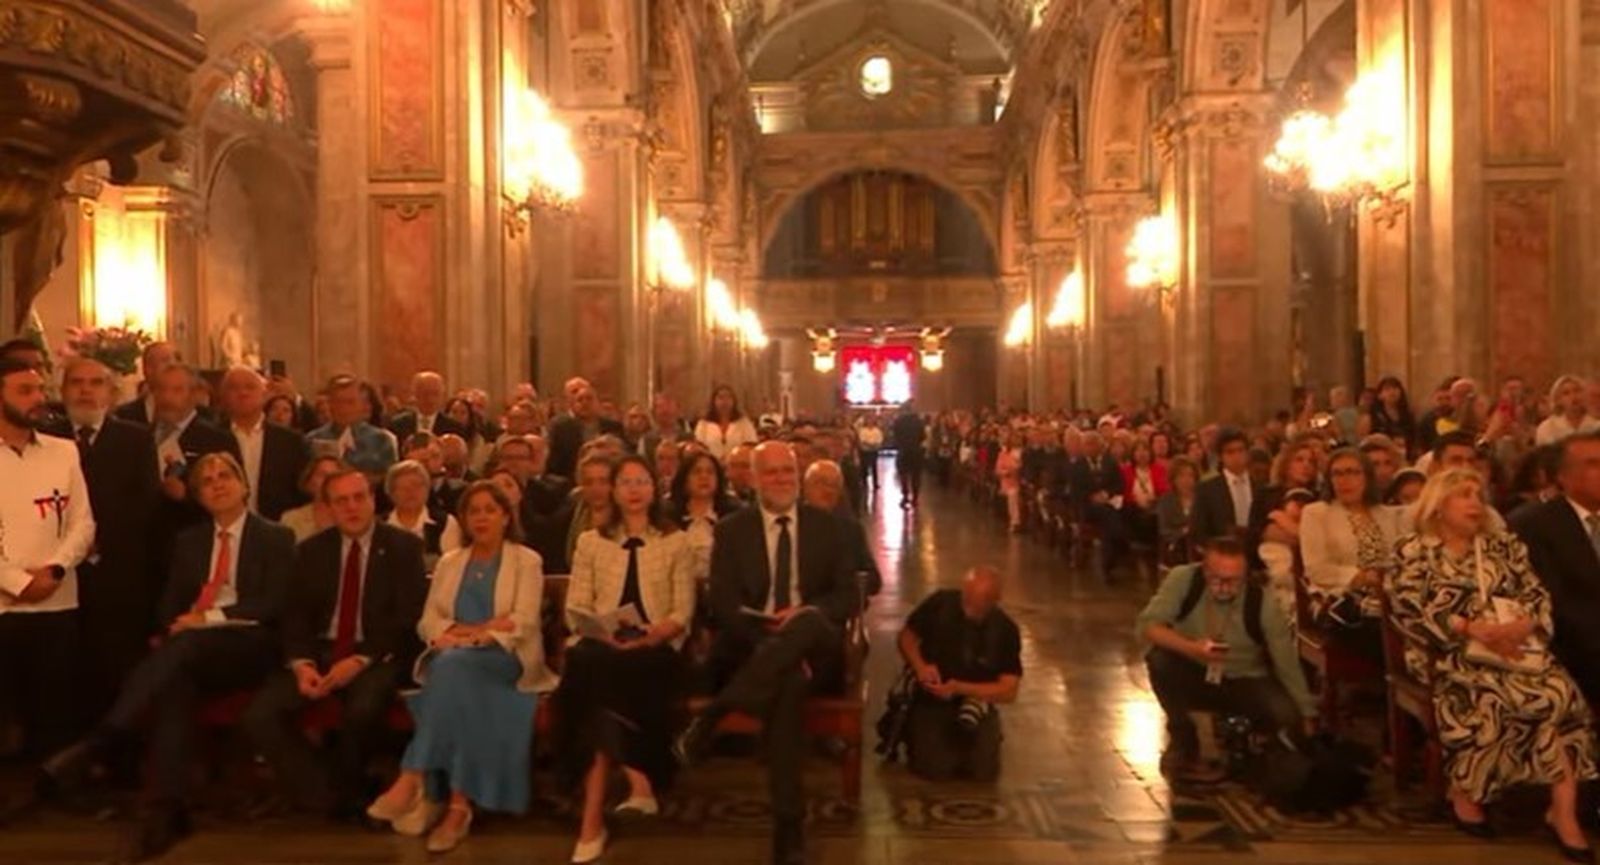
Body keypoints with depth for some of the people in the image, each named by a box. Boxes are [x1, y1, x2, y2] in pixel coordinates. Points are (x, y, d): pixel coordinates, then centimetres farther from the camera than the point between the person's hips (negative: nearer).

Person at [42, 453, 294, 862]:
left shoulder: (275, 538, 7)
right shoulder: (188, 541, 23)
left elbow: (275, 606, -4)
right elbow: (171, 603, 19)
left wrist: (208, 618, -14)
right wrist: (177, 626, -5)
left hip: (249, 645, -4)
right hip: (192, 648, 4)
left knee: (186, 644, -36)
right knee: (174, 681, -32)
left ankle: (101, 742, -43)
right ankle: (166, 809, -39)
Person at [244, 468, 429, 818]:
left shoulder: (404, 546, 0)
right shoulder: (311, 551, 12)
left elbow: (407, 618, -7)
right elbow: (295, 616, 6)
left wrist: (360, 660, -18)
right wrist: (301, 664, -13)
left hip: (378, 656, -4)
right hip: (320, 652, 4)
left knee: (363, 710, -35)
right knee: (260, 714, -19)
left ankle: (344, 789, -2)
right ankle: (327, 795, -2)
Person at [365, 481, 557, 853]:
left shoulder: (526, 561, 8)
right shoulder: (449, 563, 21)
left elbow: (523, 621, -6)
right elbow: (428, 620, 11)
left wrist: (472, 634, -18)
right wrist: (452, 633, -12)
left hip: (505, 659, -3)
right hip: (454, 661, 3)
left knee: (455, 666, -35)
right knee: (451, 670, -34)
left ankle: (412, 780, -38)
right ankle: (456, 805, -38)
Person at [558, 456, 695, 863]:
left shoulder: (676, 542, 12)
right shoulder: (590, 542, 17)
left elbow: (683, 612, 4)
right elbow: (575, 608, 8)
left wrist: (651, 634, -15)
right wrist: (603, 632, -12)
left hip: (655, 649, -1)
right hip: (600, 648, 2)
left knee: (603, 675, -33)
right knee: (591, 663, -34)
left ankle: (593, 817, -31)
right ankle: (638, 782, -32)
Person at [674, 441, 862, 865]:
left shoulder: (826, 526, 11)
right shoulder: (732, 529, 8)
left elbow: (849, 597, 5)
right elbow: (723, 604, -3)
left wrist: (806, 614, -17)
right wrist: (766, 637, -21)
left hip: (815, 647, 1)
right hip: (752, 646, -1)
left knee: (808, 623, -38)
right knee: (789, 681, -37)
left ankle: (708, 719, -35)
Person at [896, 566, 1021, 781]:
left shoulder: (1005, 631, -13)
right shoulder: (941, 603, -15)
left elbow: (1008, 690, -14)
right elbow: (906, 636, -1)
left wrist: (959, 688, -26)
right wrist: (920, 666, -22)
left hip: (975, 703, 1)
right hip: (932, 702, -1)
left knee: (984, 771, -15)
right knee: (935, 770, -17)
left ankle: (964, 735, 17)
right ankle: (916, 732, 15)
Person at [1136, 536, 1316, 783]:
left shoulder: (1262, 603, -21)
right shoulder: (1183, 579, -21)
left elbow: (1287, 663, -14)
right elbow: (1146, 626, -25)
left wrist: (1307, 717, -16)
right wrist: (1191, 648, -41)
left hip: (1244, 683, 0)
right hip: (1193, 675, 1)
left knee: (1287, 715, -29)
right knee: (1159, 659, -32)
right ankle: (1184, 746, -9)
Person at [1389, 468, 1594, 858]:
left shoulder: (1503, 545, 20)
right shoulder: (1415, 551, 6)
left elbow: (1538, 596, 12)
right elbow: (1408, 609, -8)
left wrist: (1521, 625, -11)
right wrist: (1475, 628, -17)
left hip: (1514, 644, 4)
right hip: (1452, 651, -4)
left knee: (1560, 691, -24)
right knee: (1486, 694, -33)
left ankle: (1564, 809, -22)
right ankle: (1464, 792, -13)